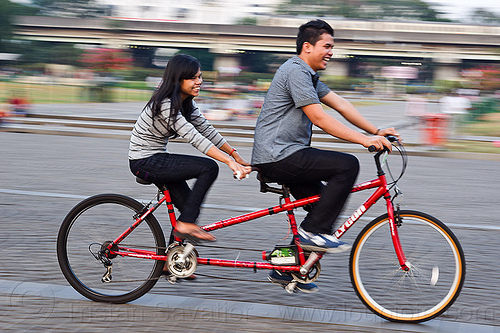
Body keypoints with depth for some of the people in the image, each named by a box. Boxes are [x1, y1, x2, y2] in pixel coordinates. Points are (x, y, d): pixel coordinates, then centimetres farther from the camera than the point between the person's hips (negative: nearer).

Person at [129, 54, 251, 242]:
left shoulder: (185, 102, 5)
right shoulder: (165, 104, -25)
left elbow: (207, 130, 7)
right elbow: (194, 138, -31)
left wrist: (236, 156, 0)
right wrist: (230, 162, -35)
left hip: (156, 159, 10)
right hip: (145, 162, -9)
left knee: (190, 208, 6)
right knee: (209, 168, -19)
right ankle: (186, 224, -14)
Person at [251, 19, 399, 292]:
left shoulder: (308, 75, 19)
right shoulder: (296, 71, -14)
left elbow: (340, 104, 15)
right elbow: (319, 118, -21)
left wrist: (376, 131, 5)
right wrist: (364, 139, -23)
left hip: (284, 155, 11)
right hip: (278, 157, -11)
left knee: (324, 206, 12)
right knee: (347, 165, -18)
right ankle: (313, 231, -13)